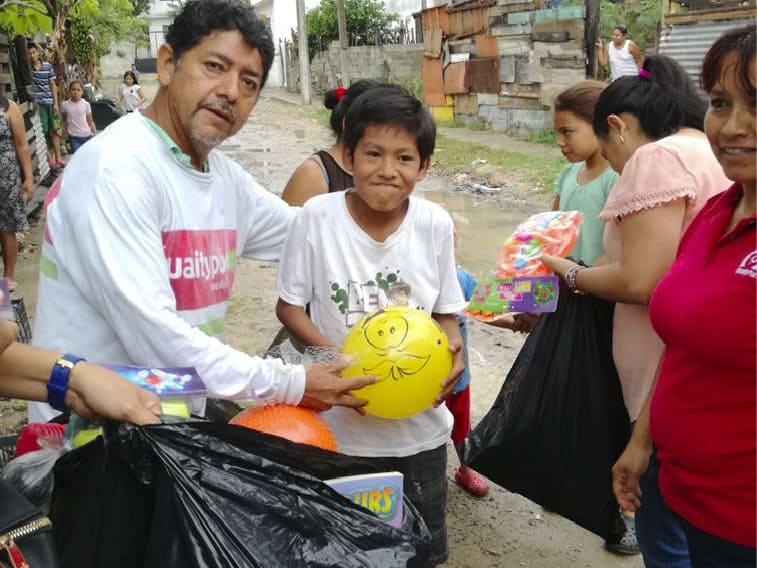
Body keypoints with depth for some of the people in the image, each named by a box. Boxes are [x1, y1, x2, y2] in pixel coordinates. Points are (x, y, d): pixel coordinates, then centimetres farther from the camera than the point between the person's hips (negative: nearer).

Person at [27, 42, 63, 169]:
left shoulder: (47, 66, 4)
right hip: (36, 103, -3)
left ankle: (58, 157, 16)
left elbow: (53, 85, 6)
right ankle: (49, 158, 6)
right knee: (43, 132, -1)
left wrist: (56, 103, 2)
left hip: (50, 102, 3)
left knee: (55, 130, 8)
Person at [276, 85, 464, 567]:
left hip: (419, 425, 2)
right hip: (338, 424, -1)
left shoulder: (436, 225, -9)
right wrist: (331, 355, -21)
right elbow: (289, 304, -6)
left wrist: (453, 348, -17)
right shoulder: (317, 216, -15)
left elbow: (445, 310, 3)